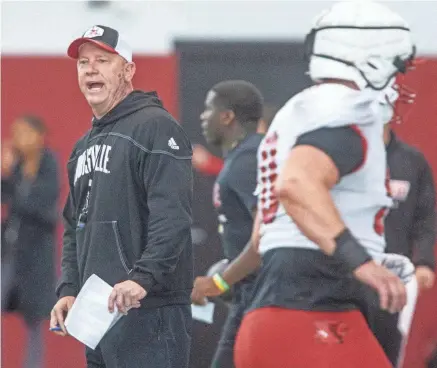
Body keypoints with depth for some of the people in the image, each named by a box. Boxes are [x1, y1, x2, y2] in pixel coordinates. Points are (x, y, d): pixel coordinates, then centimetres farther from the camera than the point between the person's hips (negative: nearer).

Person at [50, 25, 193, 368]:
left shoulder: (155, 127, -6)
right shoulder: (84, 147, 22)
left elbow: (172, 215, -18)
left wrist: (142, 278, -27)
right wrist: (69, 290, 13)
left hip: (148, 311, -9)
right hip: (96, 315, 9)